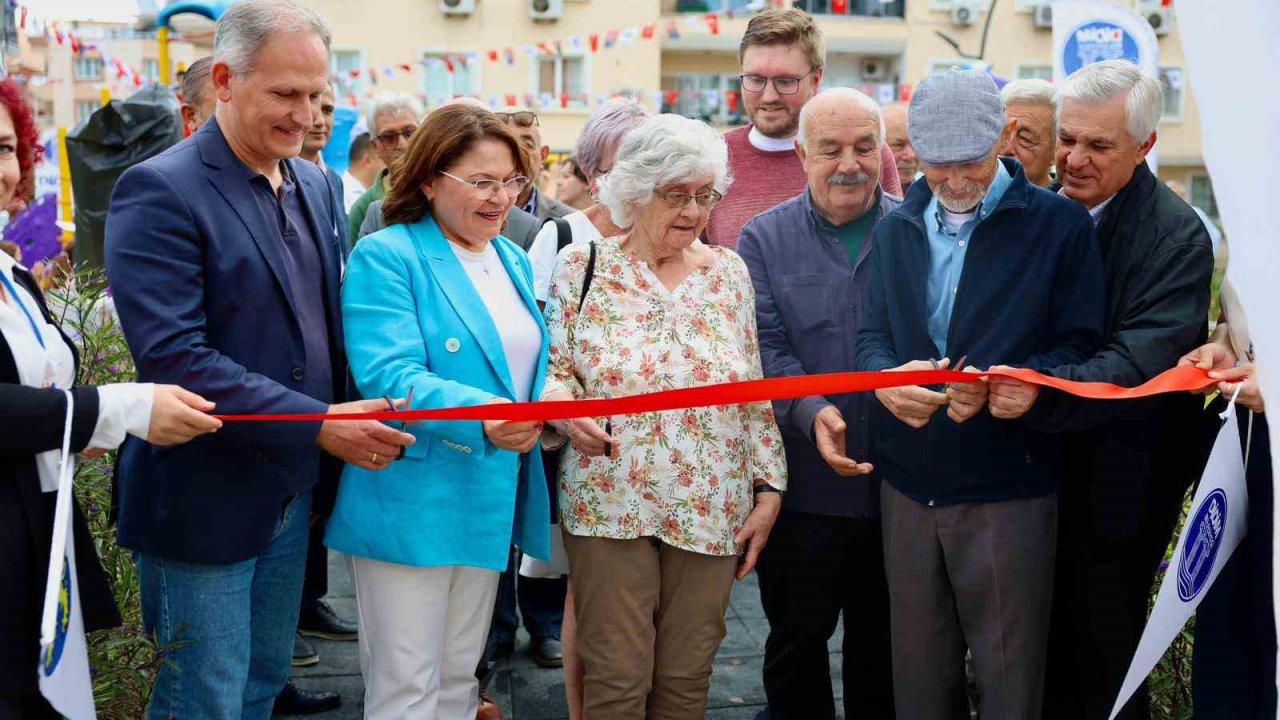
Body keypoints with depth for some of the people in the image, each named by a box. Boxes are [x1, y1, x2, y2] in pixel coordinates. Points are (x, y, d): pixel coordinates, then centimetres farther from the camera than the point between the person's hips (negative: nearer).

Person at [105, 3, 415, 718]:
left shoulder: (316, 186, 8)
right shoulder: (160, 191, -16)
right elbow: (171, 358, -23)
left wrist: (348, 424, 2)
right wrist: (318, 424, -24)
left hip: (295, 493, 7)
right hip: (207, 504, -7)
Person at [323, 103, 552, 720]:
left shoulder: (513, 261, 12)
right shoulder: (386, 258, -12)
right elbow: (389, 377, -24)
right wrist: (480, 417, -39)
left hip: (489, 502, 7)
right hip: (412, 502, -7)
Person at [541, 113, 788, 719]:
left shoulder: (729, 273, 8)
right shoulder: (582, 264, 0)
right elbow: (553, 369, 1)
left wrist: (769, 490, 5)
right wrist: (564, 406, -21)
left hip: (710, 511, 3)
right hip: (610, 504, -2)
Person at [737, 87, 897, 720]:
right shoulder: (765, 239, 1)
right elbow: (765, 348, -8)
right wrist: (812, 412, -25)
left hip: (899, 475, 1)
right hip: (806, 484, -1)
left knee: (881, 641, 15)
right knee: (798, 634, 13)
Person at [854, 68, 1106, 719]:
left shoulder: (1059, 225, -4)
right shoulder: (895, 230, 11)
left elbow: (1080, 349, -7)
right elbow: (870, 338, 8)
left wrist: (999, 384, -25)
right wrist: (888, 379, -16)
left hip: (1008, 490, -4)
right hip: (908, 487, 4)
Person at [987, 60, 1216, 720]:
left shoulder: (1177, 236, -14)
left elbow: (1141, 362, -25)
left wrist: (1041, 392, -39)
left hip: (1118, 485, -4)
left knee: (1104, 655, 7)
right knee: (1048, 640, 15)